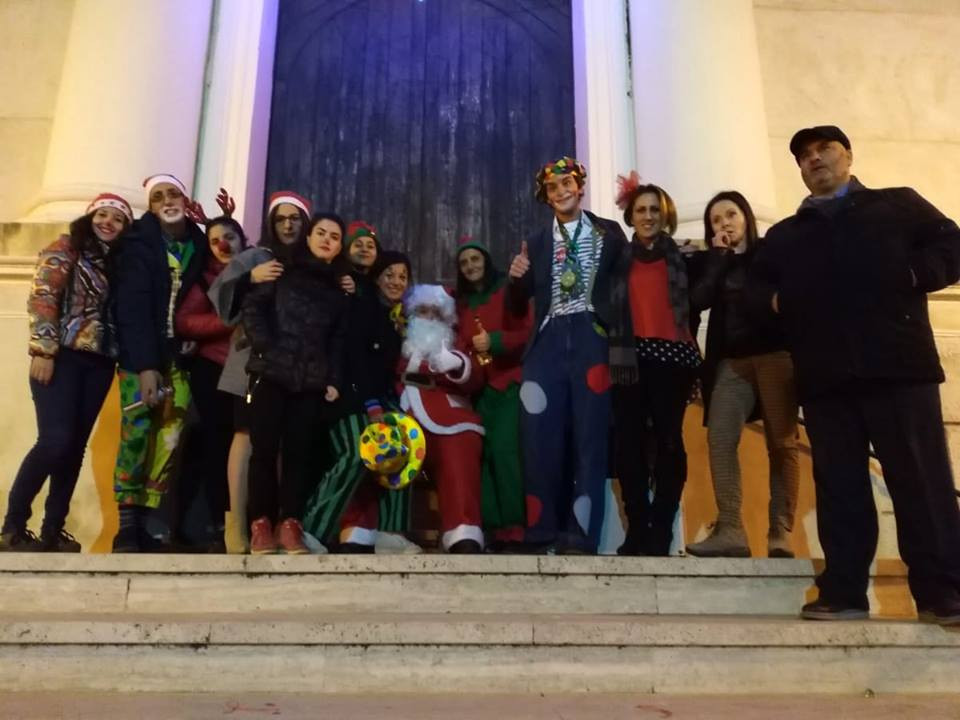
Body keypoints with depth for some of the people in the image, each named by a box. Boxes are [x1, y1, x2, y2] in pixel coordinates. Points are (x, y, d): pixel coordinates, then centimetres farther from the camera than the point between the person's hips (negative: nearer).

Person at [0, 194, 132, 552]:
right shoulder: (65, 249, 1)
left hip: (99, 363, 6)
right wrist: (43, 349, -18)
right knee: (55, 441, -14)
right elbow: (41, 296, -10)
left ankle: (52, 530, 14)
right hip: (63, 357, -6)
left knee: (75, 446, 6)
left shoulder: (117, 262, 17)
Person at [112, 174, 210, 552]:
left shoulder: (199, 245, 8)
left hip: (179, 353, 3)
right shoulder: (140, 242, -5)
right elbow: (133, 306, -13)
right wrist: (145, 365, -23)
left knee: (170, 438, -4)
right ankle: (126, 524, -6)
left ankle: (145, 521, 0)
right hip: (140, 353, -3)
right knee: (136, 431, -12)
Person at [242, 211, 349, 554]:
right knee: (264, 448, -4)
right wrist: (265, 347, -10)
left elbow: (338, 340, 15)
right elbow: (252, 307, 1)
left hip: (311, 381, 2)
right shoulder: (283, 271, 9)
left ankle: (289, 524, 4)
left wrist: (334, 380, 5)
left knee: (298, 451, 0)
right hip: (271, 373, -2)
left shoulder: (339, 288, 17)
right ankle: (261, 523, 3)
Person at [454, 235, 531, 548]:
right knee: (481, 451, -1)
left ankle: (513, 525, -9)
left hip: (509, 382, -5)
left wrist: (495, 340, -18)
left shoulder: (508, 291, 0)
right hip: (477, 387, 5)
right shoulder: (458, 300, 16)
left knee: (503, 448, -16)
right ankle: (493, 526, 4)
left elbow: (527, 333, -6)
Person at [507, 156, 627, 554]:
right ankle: (544, 535, 7)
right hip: (548, 342, 2)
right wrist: (516, 279, -4)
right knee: (542, 439, -1)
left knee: (589, 436, -2)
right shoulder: (536, 243, 17)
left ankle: (580, 536, 2)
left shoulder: (609, 233, 11)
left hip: (592, 338, -2)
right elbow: (518, 308, 14)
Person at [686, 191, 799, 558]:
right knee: (720, 439, -11)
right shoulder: (714, 261, 16)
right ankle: (730, 531, -12)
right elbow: (698, 300, -3)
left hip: (775, 354, -3)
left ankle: (780, 534, -1)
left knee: (781, 442, -3)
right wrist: (719, 255, 1)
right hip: (732, 361, 3)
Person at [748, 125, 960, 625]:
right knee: (838, 485, 3)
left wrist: (911, 275, -10)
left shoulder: (897, 204, 16)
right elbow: (757, 287, 18)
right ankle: (843, 593, 8)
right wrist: (775, 299, -4)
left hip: (896, 361, -3)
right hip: (824, 374, 3)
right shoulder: (783, 235, 24)